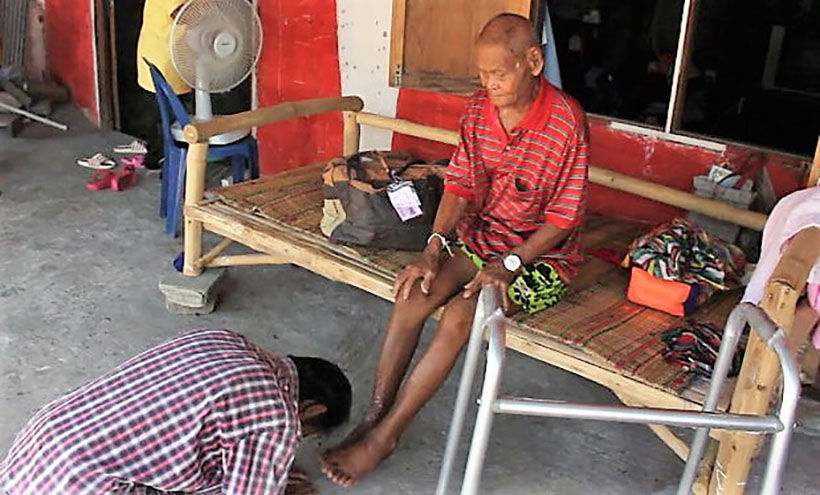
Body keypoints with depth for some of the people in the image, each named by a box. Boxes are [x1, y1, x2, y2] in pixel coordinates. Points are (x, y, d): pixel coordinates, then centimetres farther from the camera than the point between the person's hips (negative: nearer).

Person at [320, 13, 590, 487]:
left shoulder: (566, 120, -19)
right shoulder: (480, 107, -2)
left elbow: (564, 217, -15)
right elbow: (460, 185, 0)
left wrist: (509, 264, -24)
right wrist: (435, 248, -15)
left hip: (542, 255, -5)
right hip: (479, 237, 5)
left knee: (460, 314, -28)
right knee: (414, 292, -22)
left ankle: (382, 439, -17)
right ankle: (375, 416, -13)